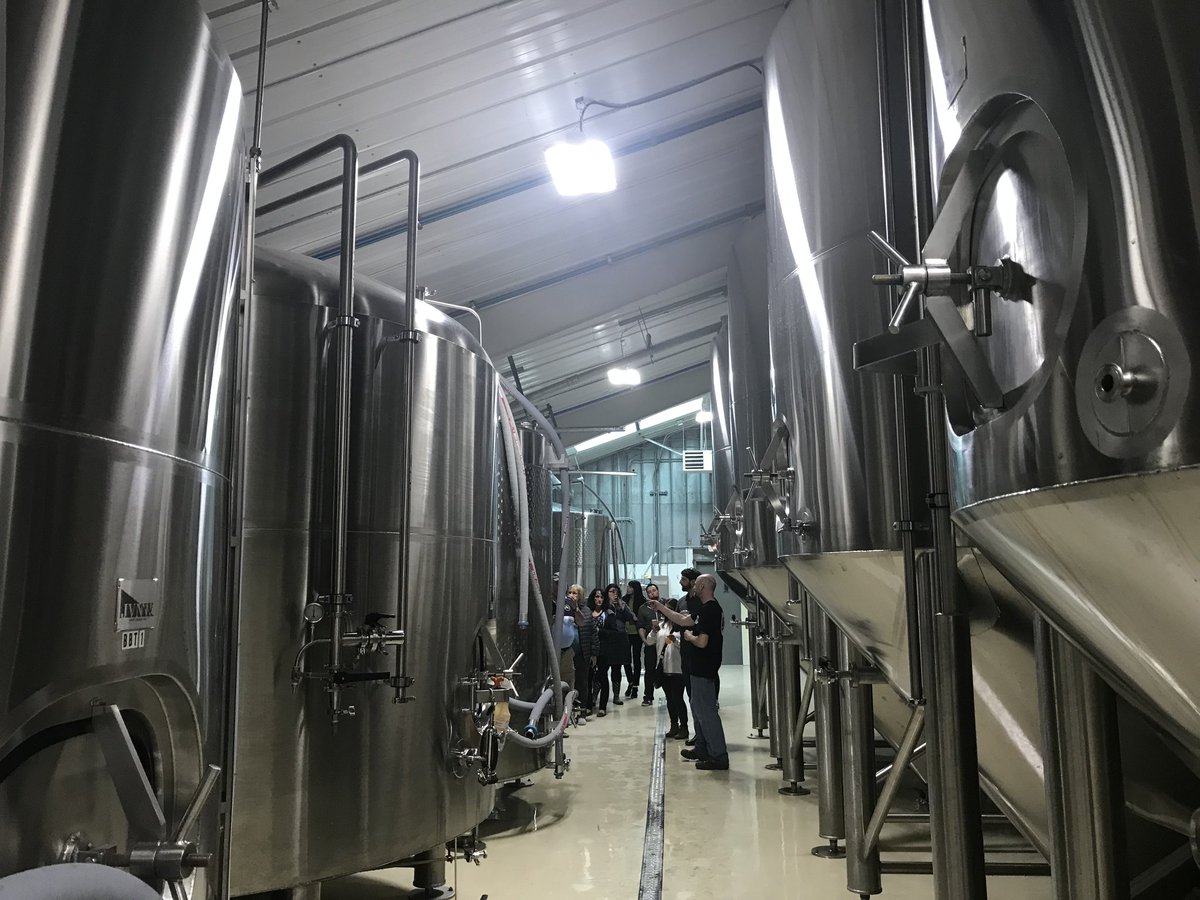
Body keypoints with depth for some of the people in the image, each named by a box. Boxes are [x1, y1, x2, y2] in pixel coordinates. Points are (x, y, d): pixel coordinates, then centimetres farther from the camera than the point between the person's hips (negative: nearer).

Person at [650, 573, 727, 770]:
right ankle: (702, 749, 30)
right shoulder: (710, 608, 12)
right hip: (702, 667, 11)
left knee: (706, 711, -6)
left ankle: (719, 757, -2)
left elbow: (702, 641, -27)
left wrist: (689, 636, -8)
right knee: (699, 708, 20)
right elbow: (683, 620, 20)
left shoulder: (709, 610, -20)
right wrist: (660, 608, 22)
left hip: (703, 670, -11)